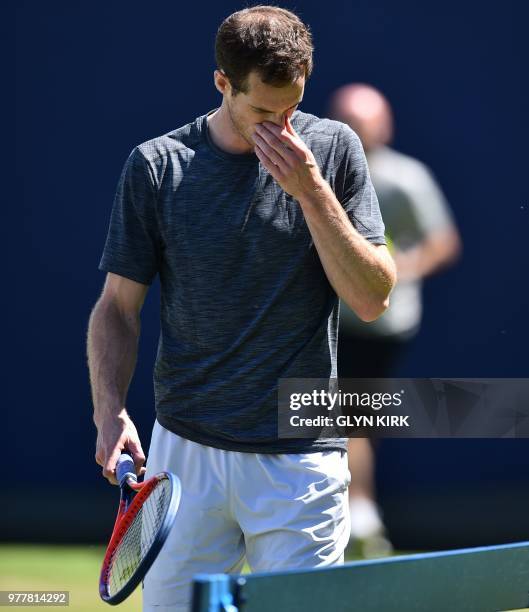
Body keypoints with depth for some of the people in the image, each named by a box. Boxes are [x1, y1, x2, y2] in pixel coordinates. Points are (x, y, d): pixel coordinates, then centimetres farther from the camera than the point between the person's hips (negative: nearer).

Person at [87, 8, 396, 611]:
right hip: (184, 449, 1)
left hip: (301, 459, 0)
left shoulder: (333, 149, 0)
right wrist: (110, 413, -11)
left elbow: (372, 299, -4)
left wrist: (311, 192, -14)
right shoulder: (156, 166, 0)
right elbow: (118, 306, 4)